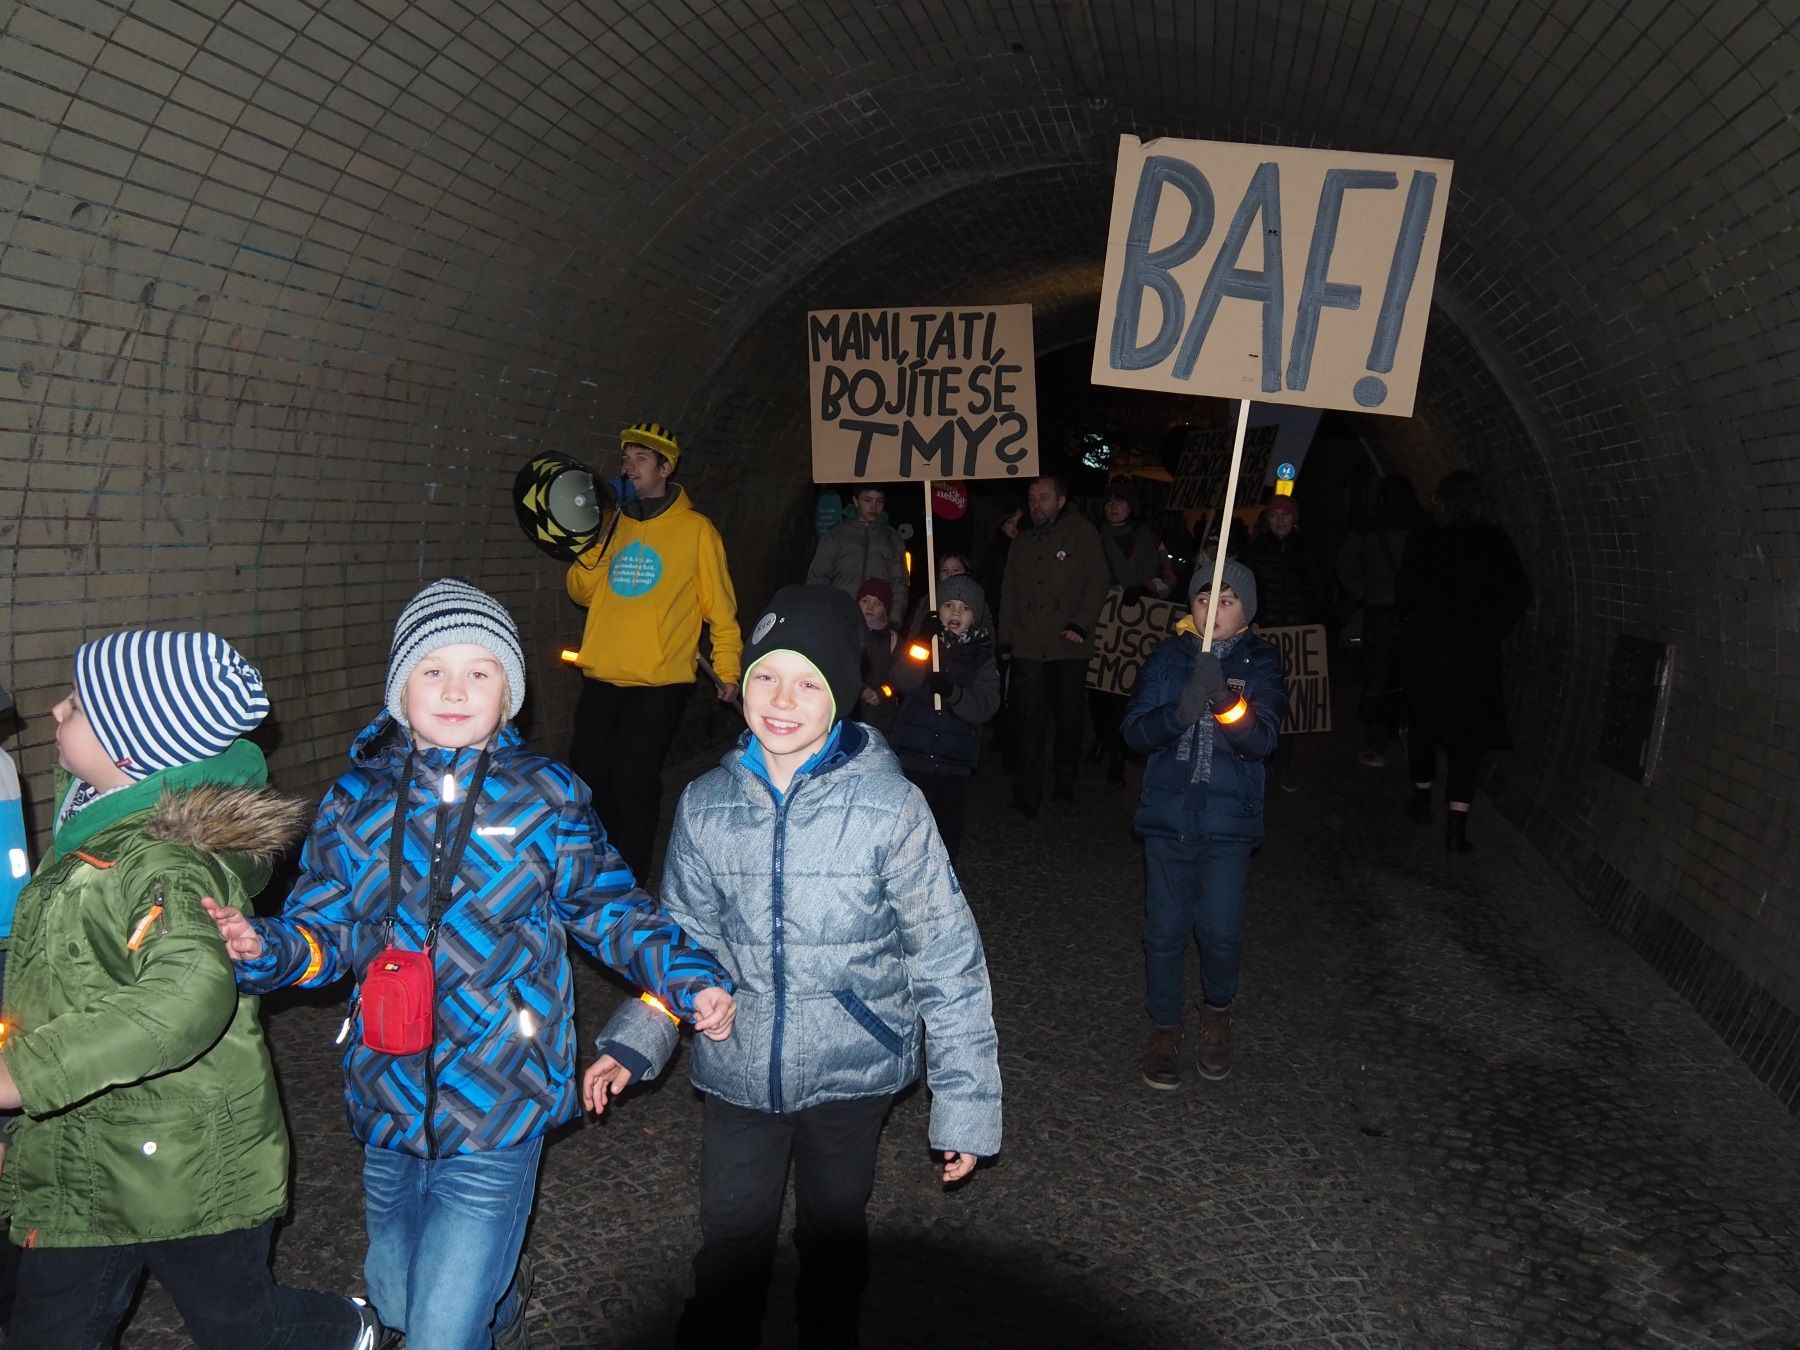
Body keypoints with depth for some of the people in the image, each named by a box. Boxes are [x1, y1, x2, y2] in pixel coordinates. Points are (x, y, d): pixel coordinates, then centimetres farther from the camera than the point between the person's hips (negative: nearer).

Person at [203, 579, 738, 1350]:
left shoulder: (547, 799, -6)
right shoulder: (359, 796, -1)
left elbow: (609, 910, 3)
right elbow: (326, 932, 3)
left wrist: (688, 980, -9)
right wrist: (262, 948, -18)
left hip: (497, 1115, -4)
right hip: (388, 1108, 4)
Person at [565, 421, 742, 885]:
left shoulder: (695, 529, -2)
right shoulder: (614, 525, 12)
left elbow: (720, 607, 0)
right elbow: (582, 592, 12)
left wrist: (728, 669, -5)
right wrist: (593, 546, -6)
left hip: (660, 685, -5)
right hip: (602, 679, 5)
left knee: (633, 784, -3)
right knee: (587, 777, 8)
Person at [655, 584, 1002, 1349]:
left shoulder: (888, 805, -16)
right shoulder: (706, 805, -6)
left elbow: (948, 958, -11)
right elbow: (686, 939, 6)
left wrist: (965, 1104, -10)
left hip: (853, 1065, -1)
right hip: (738, 1068, 1)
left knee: (834, 1237, 20)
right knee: (730, 1252, 10)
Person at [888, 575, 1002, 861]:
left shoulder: (982, 657, 5)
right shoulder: (923, 643, 5)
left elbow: (987, 705, -10)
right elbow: (903, 682, -13)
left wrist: (952, 692, -27)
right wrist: (919, 653, -30)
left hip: (953, 765, 1)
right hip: (912, 759, -1)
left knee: (947, 835, 7)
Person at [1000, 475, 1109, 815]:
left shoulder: (1081, 533, 2)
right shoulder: (1021, 542, 17)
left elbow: (1097, 581, -4)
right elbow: (1009, 593, 19)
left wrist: (1081, 625, -14)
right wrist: (1005, 639, 11)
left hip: (1070, 647, -2)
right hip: (1028, 647, 3)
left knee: (1069, 719, 7)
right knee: (1028, 722, -5)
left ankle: (1064, 783, 24)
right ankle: (1027, 795, 0)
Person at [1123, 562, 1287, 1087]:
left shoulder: (1261, 663, -2)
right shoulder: (1168, 657, 2)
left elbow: (1262, 740, -14)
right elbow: (1135, 731, -5)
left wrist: (1226, 704, -34)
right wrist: (1179, 713, -26)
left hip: (1228, 819, -1)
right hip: (1167, 812, 1)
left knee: (1220, 929, -4)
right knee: (1166, 927, 5)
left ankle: (1217, 1013, 26)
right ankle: (1164, 1028, 24)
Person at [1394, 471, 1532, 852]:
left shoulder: (1423, 540, -7)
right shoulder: (1495, 542, -5)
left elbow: (1404, 596, -6)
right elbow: (1518, 596, -4)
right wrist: (1493, 629, 10)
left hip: (1426, 648, 0)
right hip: (1478, 654, 0)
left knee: (1423, 724, 19)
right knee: (1468, 734, 3)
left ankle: (1422, 800, 32)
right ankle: (1457, 822, -5)